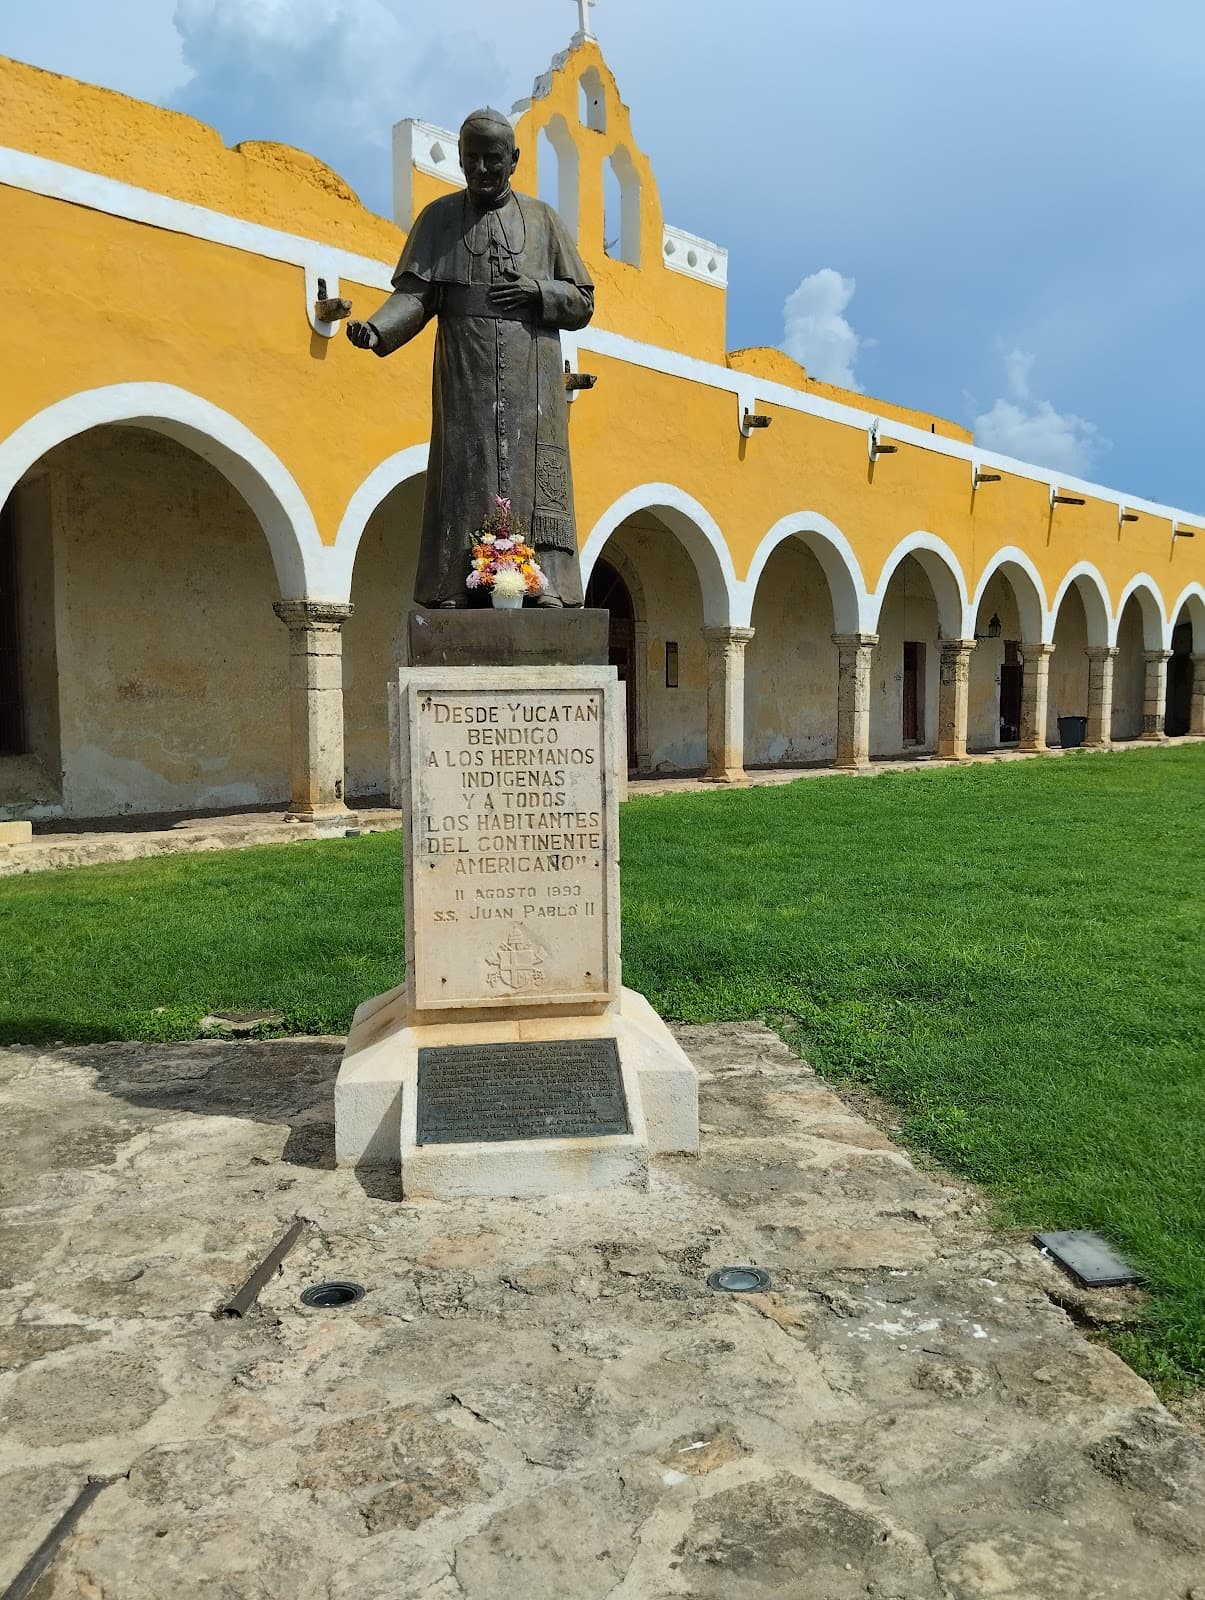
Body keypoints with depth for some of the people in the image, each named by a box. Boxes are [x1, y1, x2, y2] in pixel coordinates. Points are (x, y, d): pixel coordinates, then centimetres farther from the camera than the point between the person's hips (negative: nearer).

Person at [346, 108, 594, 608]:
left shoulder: (542, 219, 16)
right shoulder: (439, 218, 13)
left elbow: (583, 303, 15)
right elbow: (415, 292, 1)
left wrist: (538, 290, -5)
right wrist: (376, 328, -18)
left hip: (532, 382, 1)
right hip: (465, 378, 0)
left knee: (533, 481, -9)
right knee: (463, 478, -9)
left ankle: (543, 587, -13)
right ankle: (455, 589, -11)